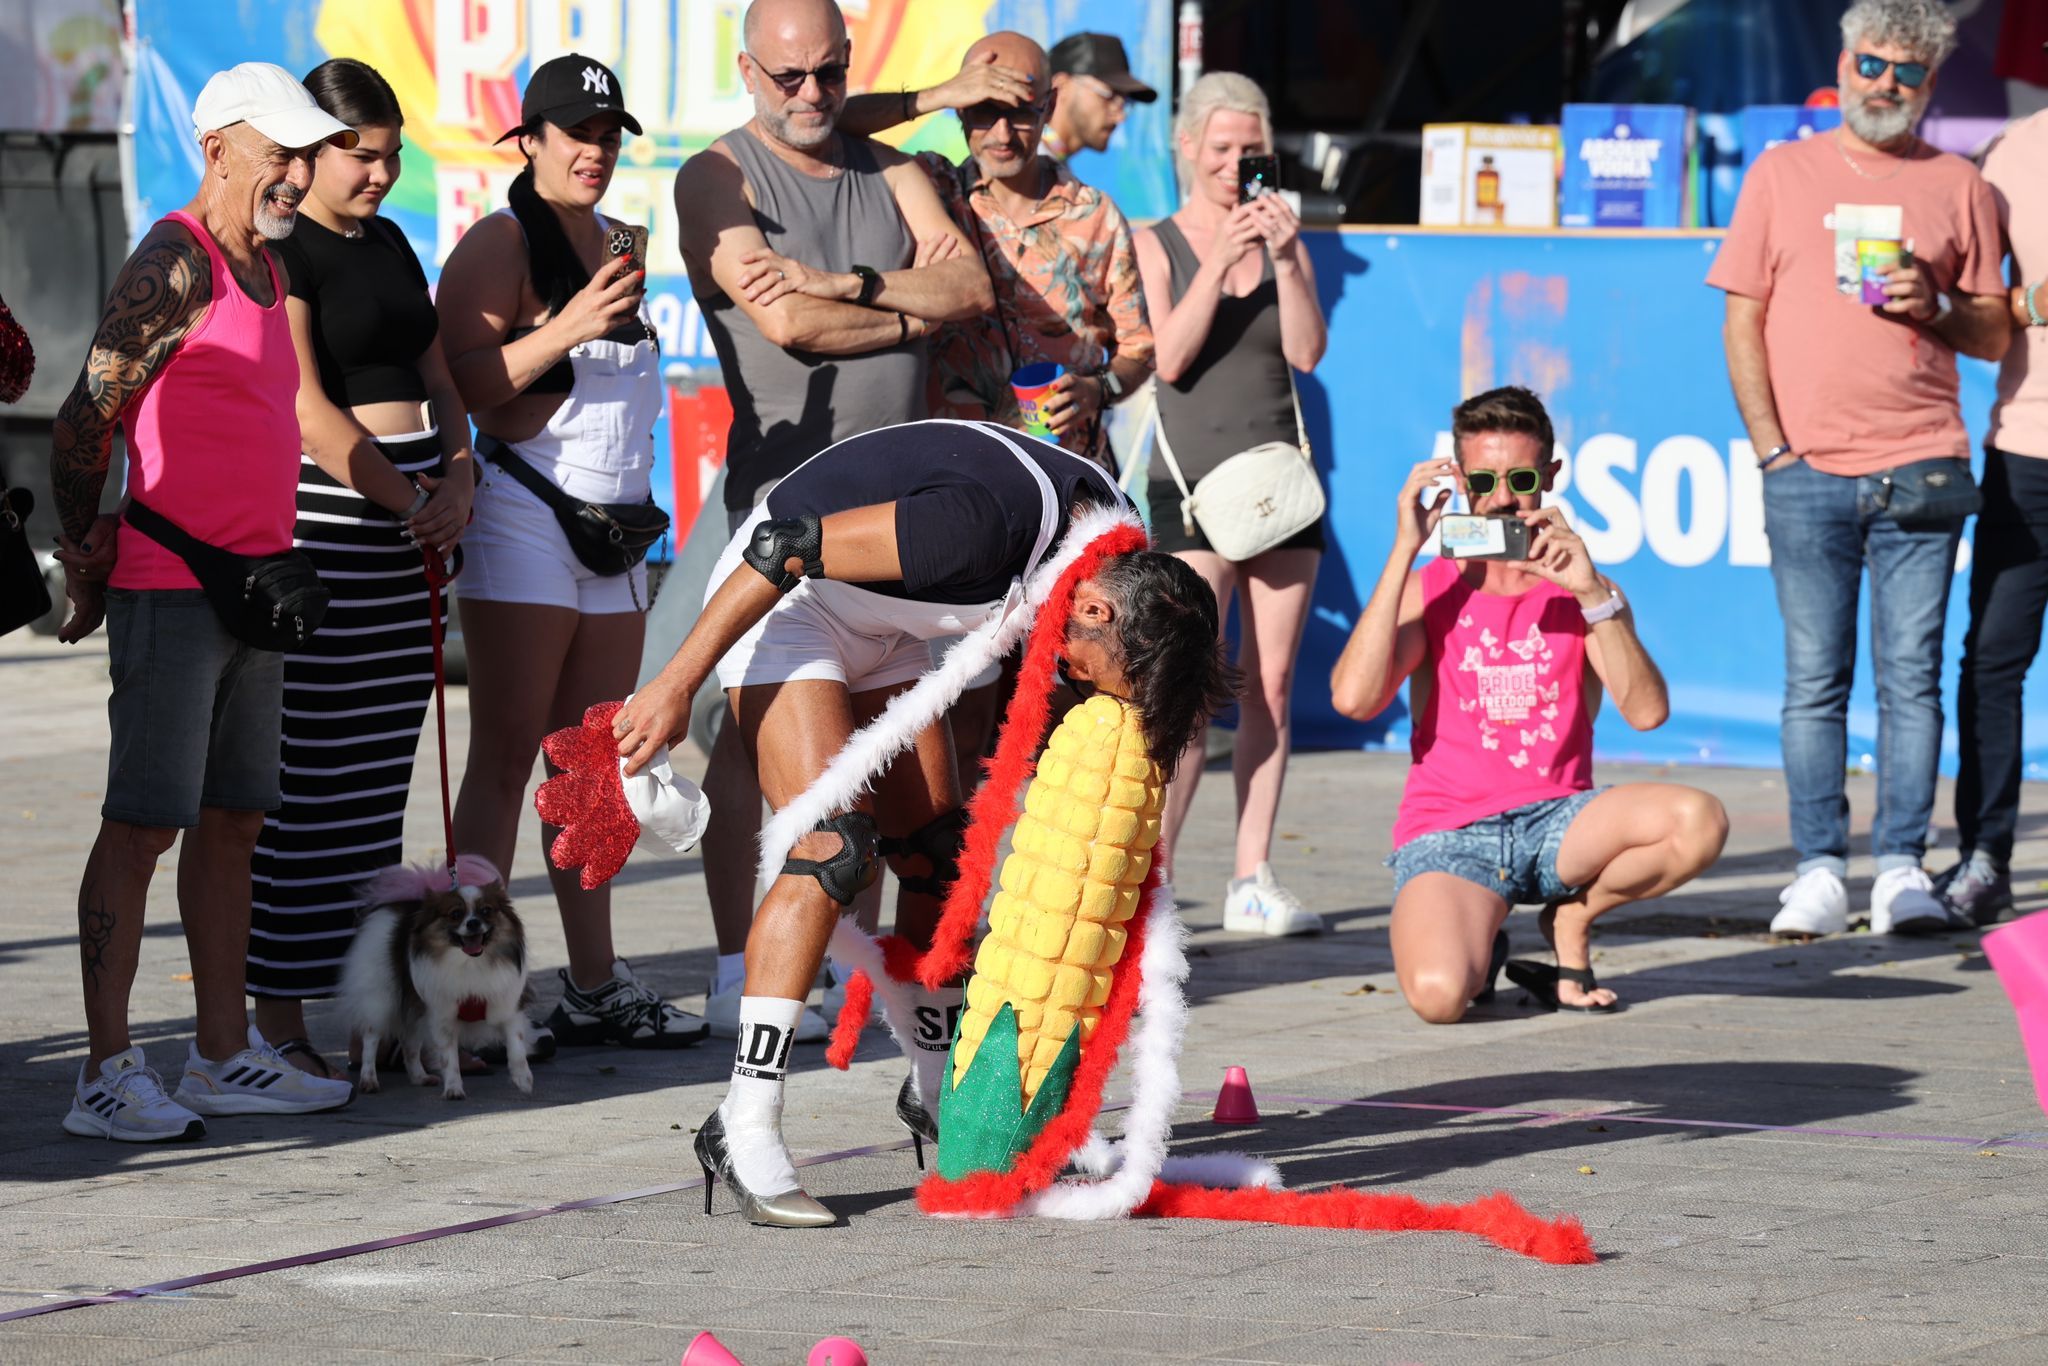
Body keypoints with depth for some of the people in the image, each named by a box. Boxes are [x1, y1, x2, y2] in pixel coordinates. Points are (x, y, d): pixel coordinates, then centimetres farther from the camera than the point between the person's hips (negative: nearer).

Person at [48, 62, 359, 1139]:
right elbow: (84, 419, -14)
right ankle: (108, 1076, -7)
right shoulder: (176, 265, -13)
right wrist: (84, 556, -6)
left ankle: (224, 1057, 18)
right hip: (171, 592, -9)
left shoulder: (267, 268, 16)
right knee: (144, 825, -8)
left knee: (232, 824, 12)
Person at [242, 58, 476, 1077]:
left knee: (380, 771, 9)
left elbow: (434, 373, 21)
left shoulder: (386, 242, 18)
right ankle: (276, 1018, -5)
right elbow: (307, 409, -15)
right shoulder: (278, 252, -8)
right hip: (322, 510, -8)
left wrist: (457, 477, 3)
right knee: (305, 772, -8)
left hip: (416, 510, 8)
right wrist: (409, 503, -12)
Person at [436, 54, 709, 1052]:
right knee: (506, 755, -8)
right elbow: (461, 383, -19)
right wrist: (566, 329, -27)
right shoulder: (498, 245, -8)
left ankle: (596, 986, 11)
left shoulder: (614, 245, 17)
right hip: (523, 515, -8)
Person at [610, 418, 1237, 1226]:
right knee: (834, 847, -20)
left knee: (937, 849, 6)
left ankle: (937, 1091, 24)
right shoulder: (984, 524, -36)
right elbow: (783, 549, -31)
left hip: (881, 627, 8)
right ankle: (745, 1133, -20)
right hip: (783, 598, -8)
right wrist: (677, 685, -26)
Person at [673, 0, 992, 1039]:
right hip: (786, 478, -5)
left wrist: (845, 285, -13)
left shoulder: (886, 171, 15)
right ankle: (736, 976, -3)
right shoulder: (719, 177, -2)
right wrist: (911, 311, -3)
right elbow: (789, 324, -15)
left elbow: (971, 286, -1)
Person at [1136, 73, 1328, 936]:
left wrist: (1284, 258, -13)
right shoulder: (1155, 245, 2)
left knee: (1271, 687, 2)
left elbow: (1307, 353, -1)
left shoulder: (1283, 238, 10)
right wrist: (1219, 260, -18)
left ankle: (1252, 881, 5)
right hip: (1194, 482, -4)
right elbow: (1170, 358, -10)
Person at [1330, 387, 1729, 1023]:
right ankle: (1478, 940, 7)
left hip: (1556, 822, 2)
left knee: (1698, 821, -28)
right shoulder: (1428, 592, 5)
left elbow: (1647, 711, -8)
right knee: (1437, 994, -33)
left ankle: (1569, 919, 2)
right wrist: (1405, 549, -12)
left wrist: (1589, 592, -19)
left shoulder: (1588, 595, 9)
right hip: (1449, 837, -2)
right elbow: (1354, 699, -14)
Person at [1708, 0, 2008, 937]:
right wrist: (1770, 444, -1)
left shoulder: (1958, 187, 11)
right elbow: (1742, 320, 8)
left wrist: (1936, 305, -8)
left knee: (1911, 674, -1)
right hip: (1808, 471, 0)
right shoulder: (1783, 174, 11)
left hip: (1921, 467, 0)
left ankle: (1902, 869, 2)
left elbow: (1994, 335, 13)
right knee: (1815, 677, -1)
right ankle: (1817, 872, 1)